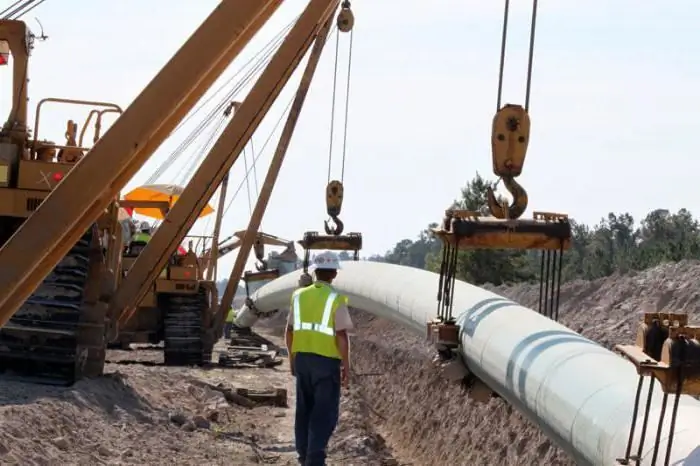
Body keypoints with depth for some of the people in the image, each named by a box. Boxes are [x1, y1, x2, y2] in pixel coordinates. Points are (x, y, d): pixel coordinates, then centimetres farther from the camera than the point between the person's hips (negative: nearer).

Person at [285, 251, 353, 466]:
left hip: (302, 358, 5)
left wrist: (292, 358, 21)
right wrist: (346, 367, -8)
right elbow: (341, 336, -15)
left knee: (304, 408, 16)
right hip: (327, 361, -5)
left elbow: (290, 331, 10)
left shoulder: (299, 296, 4)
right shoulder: (336, 299, -12)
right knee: (325, 412, -2)